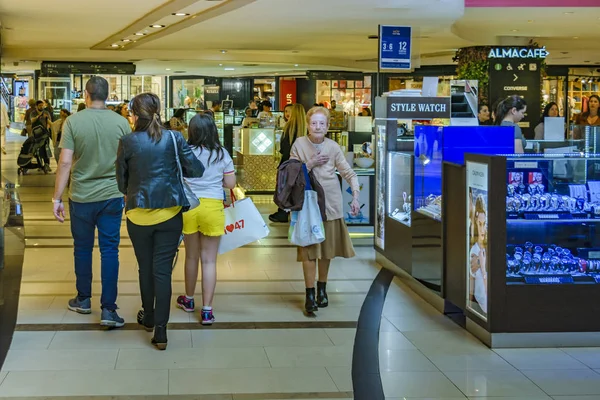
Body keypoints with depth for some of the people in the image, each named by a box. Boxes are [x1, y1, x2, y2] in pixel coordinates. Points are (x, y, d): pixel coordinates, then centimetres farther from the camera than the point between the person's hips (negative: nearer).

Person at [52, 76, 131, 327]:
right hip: (112, 196, 0)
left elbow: (65, 162, -10)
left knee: (82, 249, 15)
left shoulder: (73, 122, -8)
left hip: (81, 197, 0)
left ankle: (83, 300, 29)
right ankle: (108, 309, 0)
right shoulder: (121, 123, -4)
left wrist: (57, 198, -4)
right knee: (109, 251, 3)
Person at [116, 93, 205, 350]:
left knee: (145, 268, 18)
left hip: (138, 214, 0)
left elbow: (121, 181, 2)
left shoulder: (127, 142, -7)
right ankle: (160, 329, -1)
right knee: (163, 270, 2)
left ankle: (148, 317, 35)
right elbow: (196, 170, -4)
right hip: (169, 213, 0)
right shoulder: (174, 138, -6)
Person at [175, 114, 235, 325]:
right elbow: (231, 183, 2)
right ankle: (207, 310, 2)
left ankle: (189, 300, 37)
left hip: (189, 206, 1)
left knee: (191, 256, 19)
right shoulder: (222, 154, -1)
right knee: (209, 260, 4)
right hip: (213, 207, -1)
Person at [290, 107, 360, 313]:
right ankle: (310, 294, 1)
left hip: (330, 203, 2)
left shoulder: (333, 147, -3)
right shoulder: (299, 144, -4)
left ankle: (322, 288, 28)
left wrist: (355, 197, -15)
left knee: (327, 248, 12)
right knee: (309, 249, -4)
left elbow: (349, 173, -3)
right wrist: (310, 164, -16)